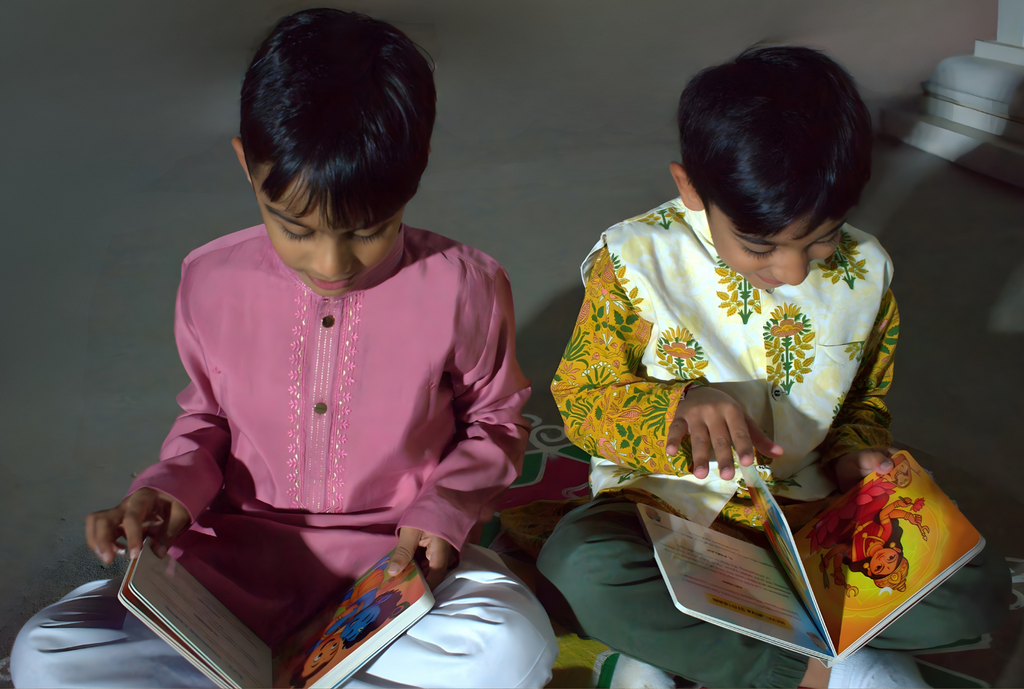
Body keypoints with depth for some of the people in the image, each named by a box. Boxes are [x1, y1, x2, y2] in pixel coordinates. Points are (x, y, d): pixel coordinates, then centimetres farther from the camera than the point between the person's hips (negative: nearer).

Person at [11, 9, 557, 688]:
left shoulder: (464, 287, -13)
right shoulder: (211, 282, -5)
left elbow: (494, 424, 4)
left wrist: (443, 509, -13)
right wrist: (168, 491, -8)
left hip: (396, 556, -2)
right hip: (238, 559, 3)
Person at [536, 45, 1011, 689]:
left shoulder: (866, 271, 0)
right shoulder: (634, 261, -10)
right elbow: (581, 395, -7)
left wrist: (854, 454, -8)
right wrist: (679, 407, -26)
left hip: (807, 512, 4)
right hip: (663, 507, -3)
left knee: (978, 586, -18)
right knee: (579, 570, -36)